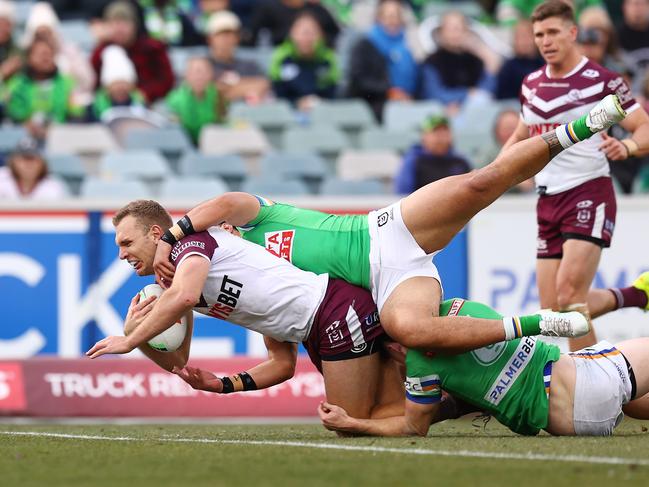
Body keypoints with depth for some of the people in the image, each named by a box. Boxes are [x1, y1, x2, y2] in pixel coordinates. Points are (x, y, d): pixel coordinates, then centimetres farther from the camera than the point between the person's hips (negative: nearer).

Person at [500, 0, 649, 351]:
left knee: (568, 293, -21)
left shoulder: (602, 81, -8)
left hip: (589, 194, -7)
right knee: (551, 309, 1)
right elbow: (521, 136, 27)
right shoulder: (531, 85, 11)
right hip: (548, 201, 7)